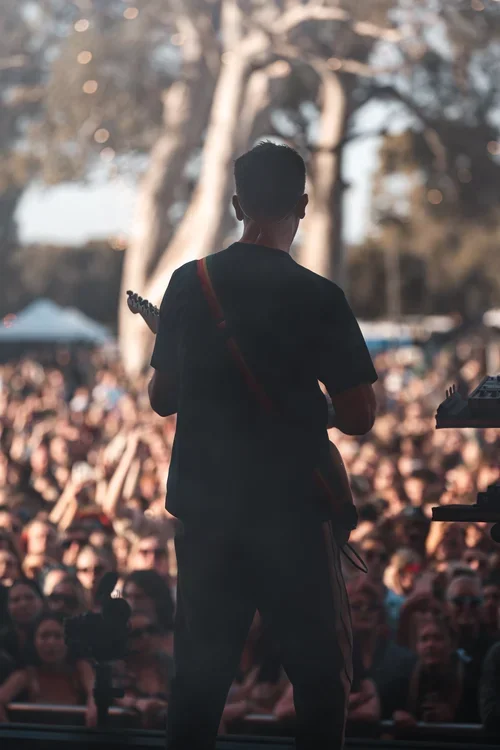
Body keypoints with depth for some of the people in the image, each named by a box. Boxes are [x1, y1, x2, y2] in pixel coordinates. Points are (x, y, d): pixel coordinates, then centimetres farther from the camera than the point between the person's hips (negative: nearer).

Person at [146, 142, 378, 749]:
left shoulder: (189, 284, 2)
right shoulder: (318, 298, -10)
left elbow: (161, 398, 10)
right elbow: (359, 419, -9)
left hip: (204, 509, 4)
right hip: (294, 510, -4)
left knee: (198, 675, 10)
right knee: (320, 675, 4)